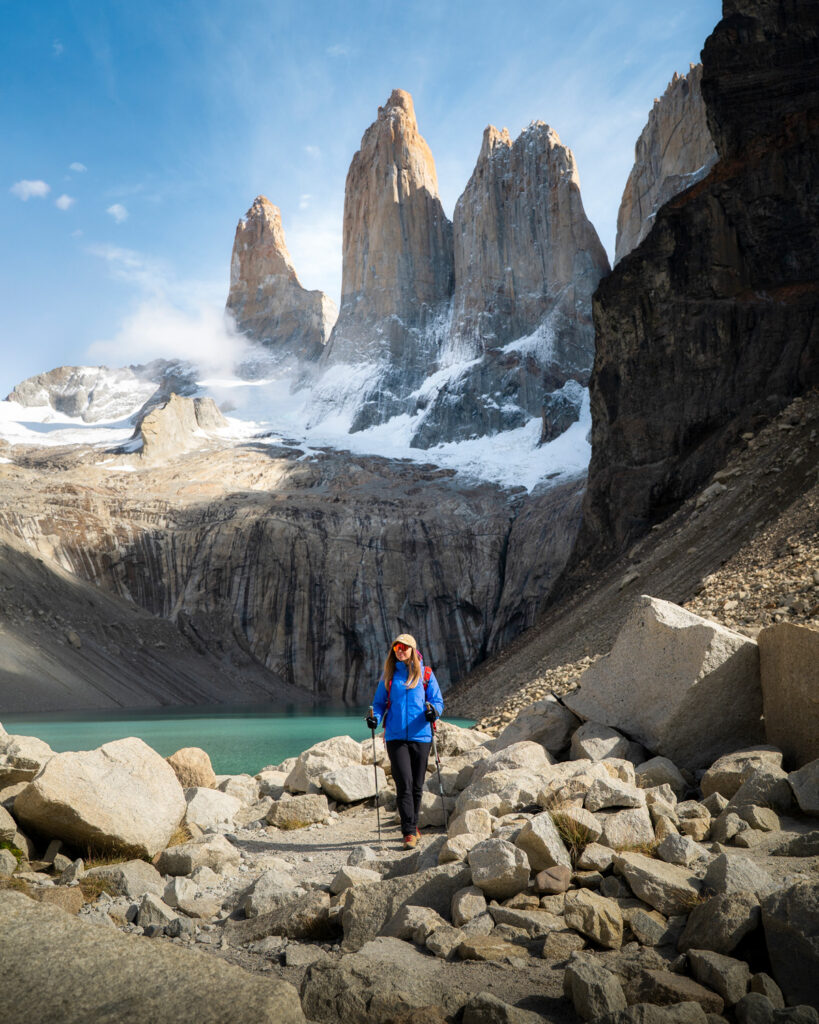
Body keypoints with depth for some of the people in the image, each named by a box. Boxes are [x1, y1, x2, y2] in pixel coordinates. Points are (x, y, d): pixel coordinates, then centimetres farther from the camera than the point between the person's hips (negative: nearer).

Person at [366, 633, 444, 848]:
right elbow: (379, 702, 15)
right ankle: (409, 832, -5)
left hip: (420, 735, 0)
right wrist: (375, 717, -5)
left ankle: (412, 824, 28)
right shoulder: (388, 675, 10)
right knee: (404, 783, -10)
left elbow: (437, 700, 7)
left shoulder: (426, 674, 6)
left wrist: (434, 712, -16)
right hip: (396, 736, 0)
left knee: (417, 785, 9)